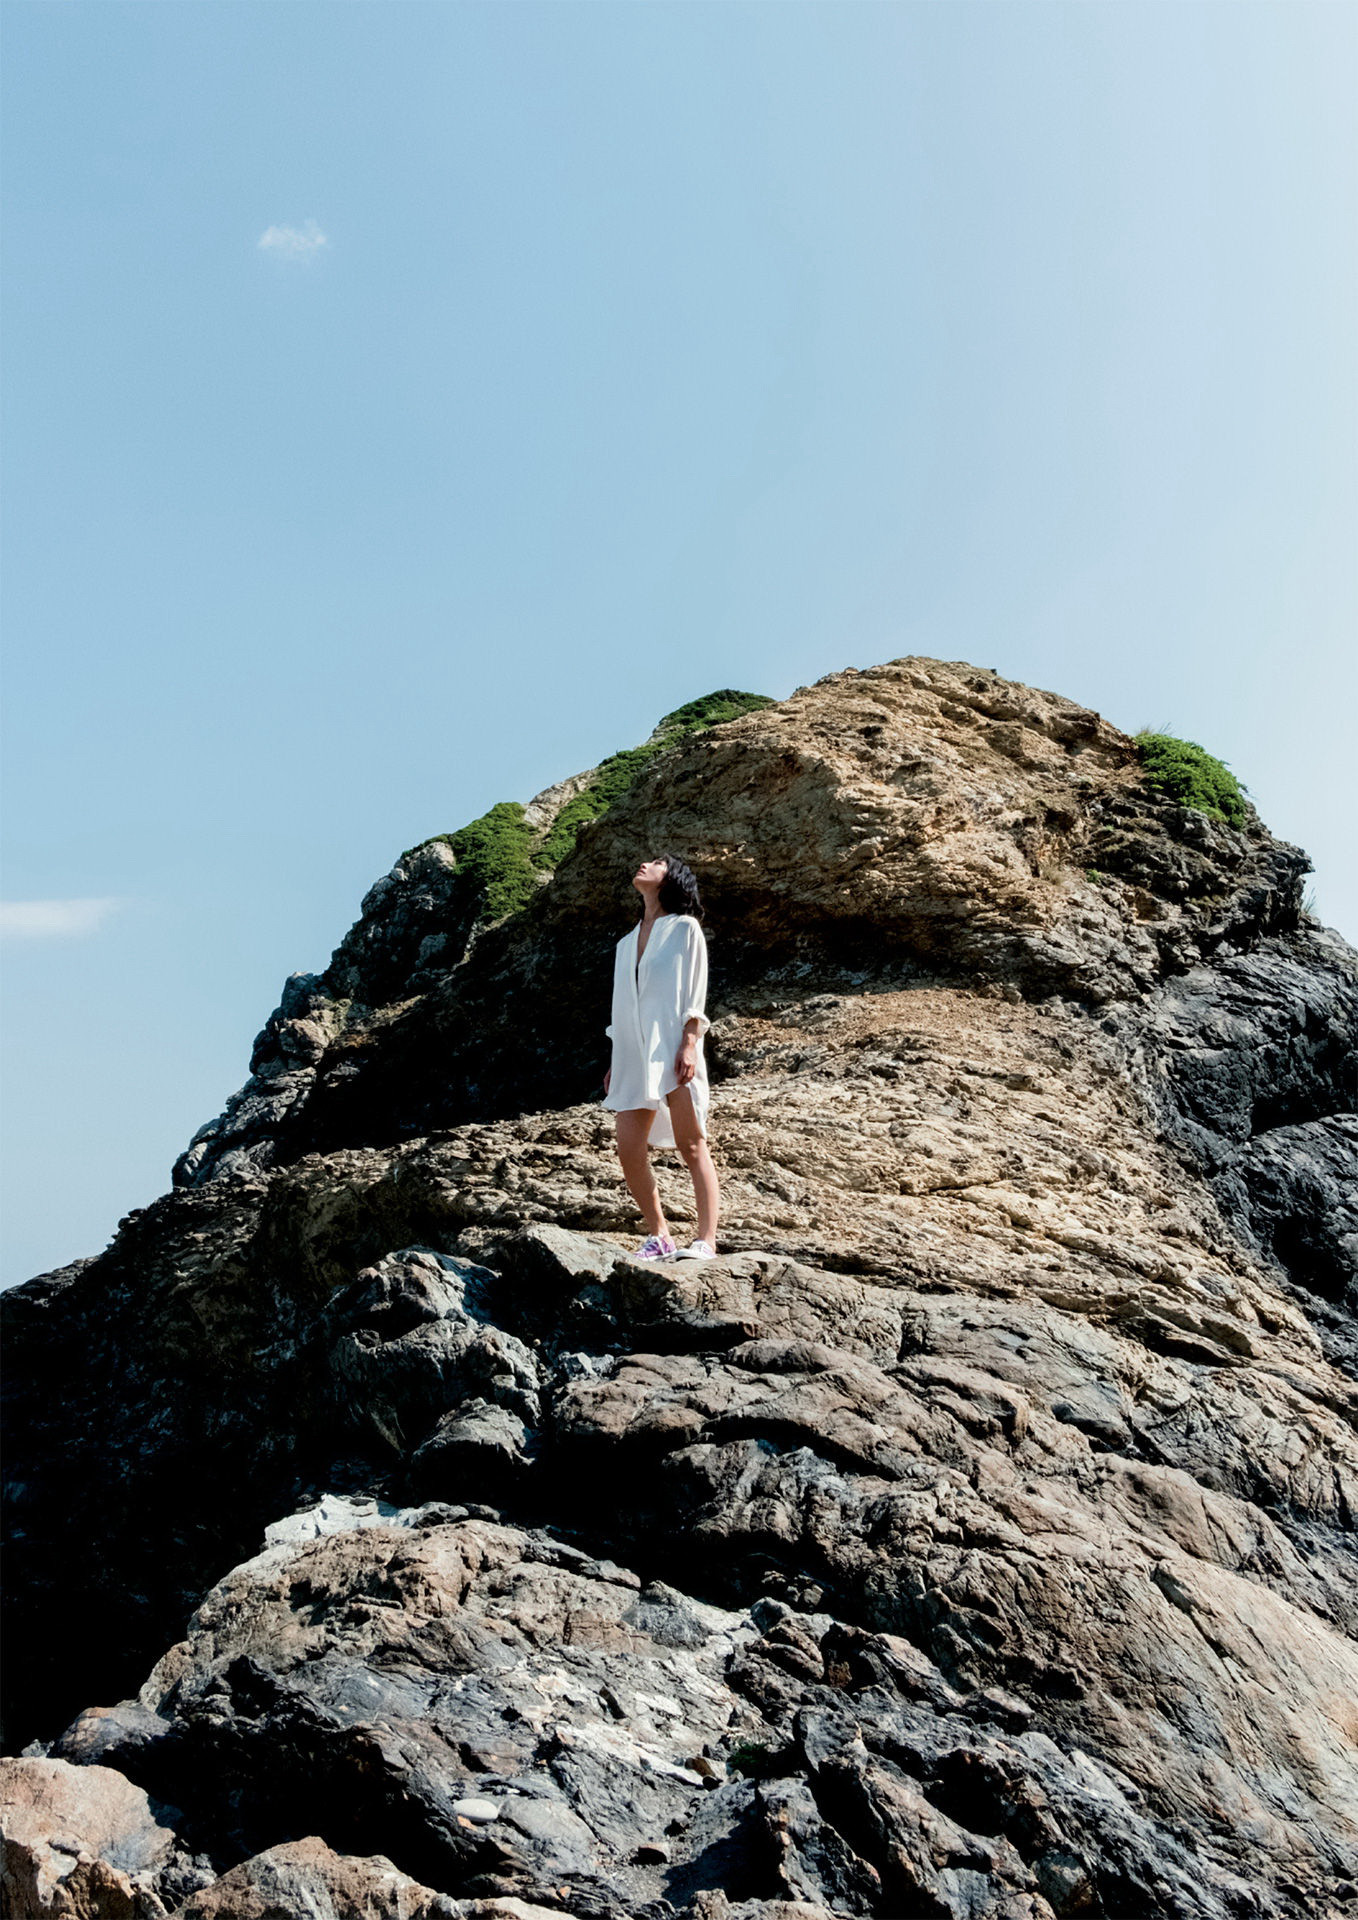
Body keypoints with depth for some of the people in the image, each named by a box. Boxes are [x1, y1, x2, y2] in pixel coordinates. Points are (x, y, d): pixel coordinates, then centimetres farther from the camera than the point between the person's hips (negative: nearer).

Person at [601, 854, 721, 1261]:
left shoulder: (684, 929, 6)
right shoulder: (627, 943, 22)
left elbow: (694, 993, -2)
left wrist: (689, 1045, -14)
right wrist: (615, 1063, 16)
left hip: (672, 1051, -6)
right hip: (634, 1056, 6)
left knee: (691, 1145, -9)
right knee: (629, 1152, -3)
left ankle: (706, 1242, -11)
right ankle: (658, 1237, 9)